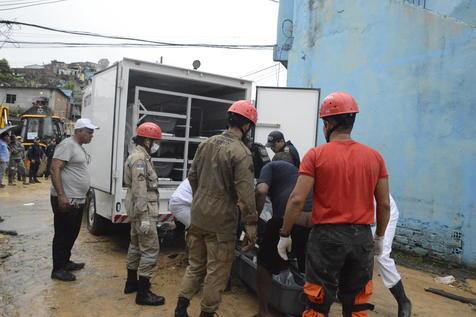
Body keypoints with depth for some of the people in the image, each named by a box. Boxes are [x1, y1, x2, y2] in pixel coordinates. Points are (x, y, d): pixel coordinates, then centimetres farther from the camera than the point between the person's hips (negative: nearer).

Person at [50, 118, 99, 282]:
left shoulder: (80, 147, 16)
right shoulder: (67, 145, -13)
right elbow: (55, 170, -21)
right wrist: (61, 195, -26)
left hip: (78, 200, 10)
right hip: (66, 200, -10)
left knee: (72, 233, 19)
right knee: (63, 234, 1)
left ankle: (65, 261, 33)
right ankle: (58, 269, 12)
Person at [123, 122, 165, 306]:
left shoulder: (139, 157, 15)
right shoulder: (140, 160, -18)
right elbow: (140, 192, -24)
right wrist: (145, 217, -25)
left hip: (136, 212, 11)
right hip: (143, 212, -11)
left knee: (136, 246, 19)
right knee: (150, 250, -6)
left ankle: (131, 283, 32)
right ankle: (143, 292, 1)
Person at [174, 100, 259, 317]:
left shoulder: (207, 143, 5)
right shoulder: (241, 152, -17)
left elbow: (192, 176, 13)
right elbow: (245, 193, -21)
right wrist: (251, 223, -14)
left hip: (198, 216, 7)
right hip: (221, 220, -7)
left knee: (195, 265, 21)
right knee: (217, 271, 10)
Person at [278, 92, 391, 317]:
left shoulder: (316, 155, -8)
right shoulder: (374, 157, 3)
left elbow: (297, 199, -12)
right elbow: (384, 204, 6)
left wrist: (285, 235, -2)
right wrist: (379, 237, 19)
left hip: (327, 236, -4)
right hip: (362, 237, 4)